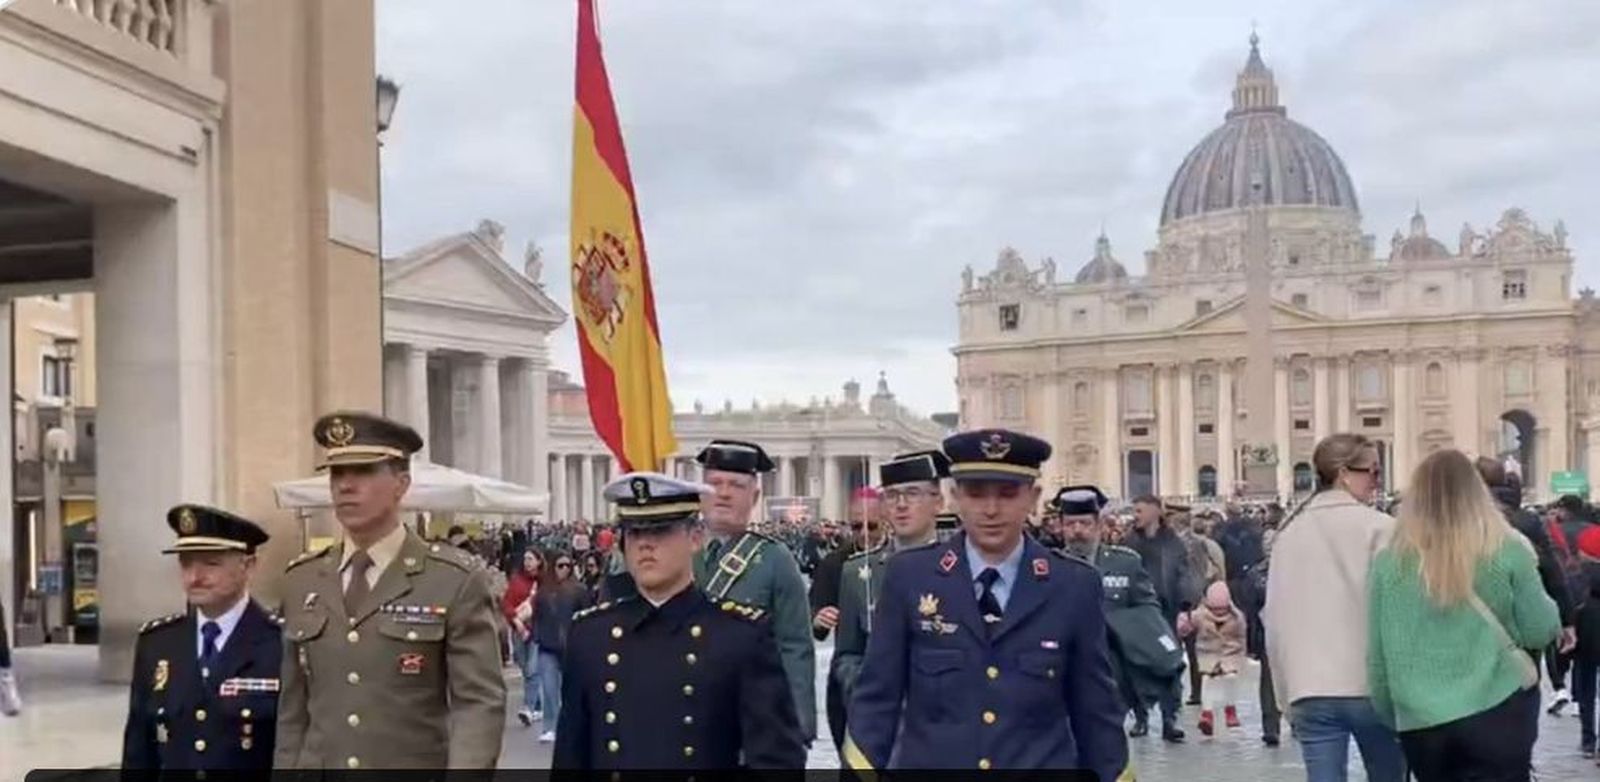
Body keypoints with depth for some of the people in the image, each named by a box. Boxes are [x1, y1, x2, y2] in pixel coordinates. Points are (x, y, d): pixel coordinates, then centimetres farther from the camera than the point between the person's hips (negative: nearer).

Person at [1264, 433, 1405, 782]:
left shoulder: (1288, 532, 9)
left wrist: (1287, 691, 17)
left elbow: (1274, 615, 11)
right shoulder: (1378, 527, -5)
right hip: (1372, 685, -3)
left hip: (1310, 690, 3)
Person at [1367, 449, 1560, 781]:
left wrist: (1390, 716, 17)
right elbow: (1541, 631, 3)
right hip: (1498, 712, -2)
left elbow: (1377, 654, 3)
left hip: (1421, 722, 2)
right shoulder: (1507, 550, -4)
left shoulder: (1390, 560, -1)